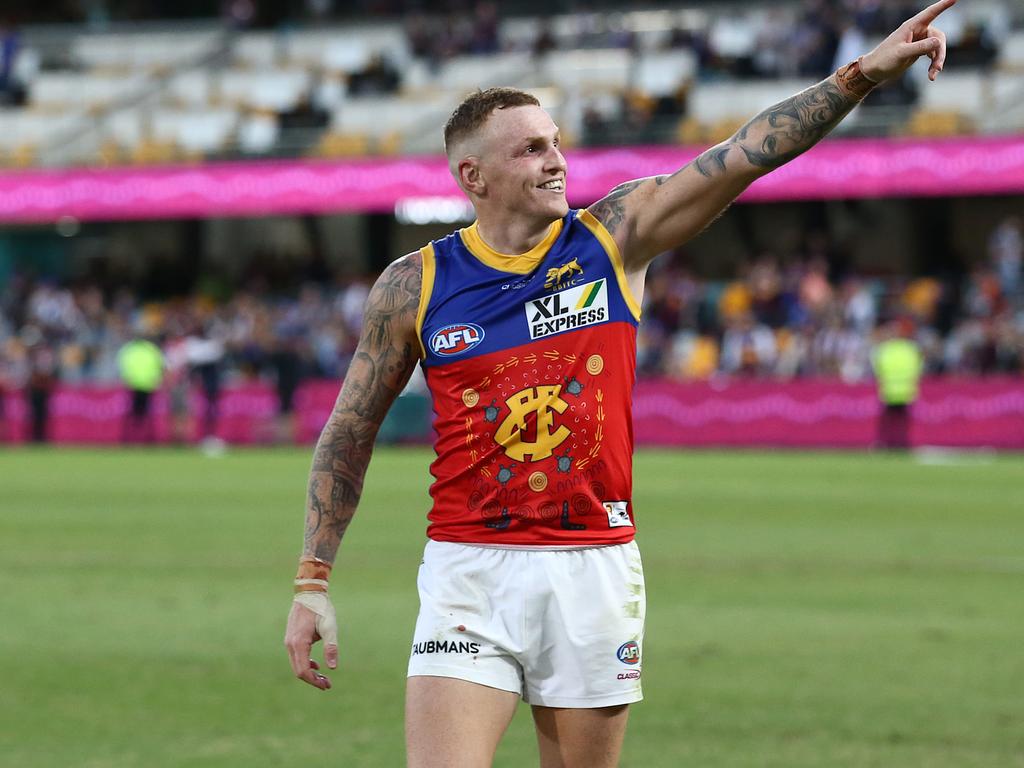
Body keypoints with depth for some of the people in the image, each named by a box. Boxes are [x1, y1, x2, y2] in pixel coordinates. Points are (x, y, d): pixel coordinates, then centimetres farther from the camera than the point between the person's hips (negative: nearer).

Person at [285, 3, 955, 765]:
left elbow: (748, 154, -6)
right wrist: (312, 581, 4)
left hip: (595, 567, 1)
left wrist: (865, 72, -16)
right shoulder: (415, 285, 1)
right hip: (468, 572, -1)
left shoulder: (616, 238, 2)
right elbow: (350, 432, 8)